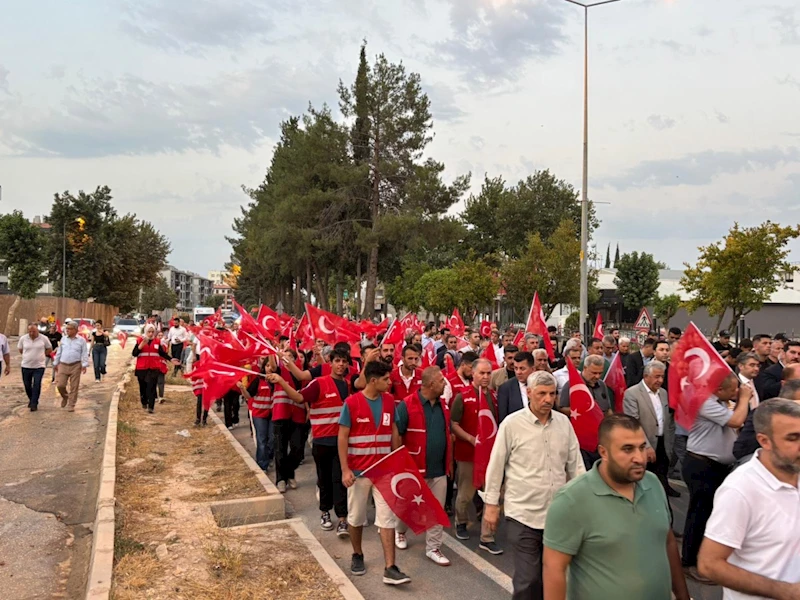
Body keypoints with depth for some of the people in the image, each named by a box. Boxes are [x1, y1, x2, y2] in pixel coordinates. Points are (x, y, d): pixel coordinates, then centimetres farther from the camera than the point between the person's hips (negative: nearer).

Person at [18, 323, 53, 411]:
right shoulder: (23, 338, -2)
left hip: (39, 366, -2)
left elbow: (49, 349, 8)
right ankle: (31, 400, 35)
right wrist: (27, 356, 8)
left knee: (36, 385, -8)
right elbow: (20, 349, 14)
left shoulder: (44, 338, -6)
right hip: (26, 366, 2)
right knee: (27, 385, 12)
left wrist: (41, 355, 2)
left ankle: (34, 404, 0)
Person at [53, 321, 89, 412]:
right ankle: (65, 397, 28)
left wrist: (84, 365, -11)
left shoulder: (81, 340, 1)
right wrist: (55, 363, 16)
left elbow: (84, 354, -2)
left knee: (74, 387, 0)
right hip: (63, 365, 3)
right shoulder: (63, 339, 10)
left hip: (75, 366, -3)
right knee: (60, 385, -3)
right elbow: (59, 352, 17)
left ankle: (71, 405, 11)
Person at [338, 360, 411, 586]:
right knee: (356, 517, 14)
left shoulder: (389, 401, 0)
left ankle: (390, 569, 4)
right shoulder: (351, 403, -13)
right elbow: (342, 438, -9)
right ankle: (357, 555, 36)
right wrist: (345, 470, -13)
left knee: (387, 518, 0)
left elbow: (394, 433, 9)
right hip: (358, 471, -3)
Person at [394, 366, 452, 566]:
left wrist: (449, 461, 16)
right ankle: (400, 531, 44)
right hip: (414, 468, -5)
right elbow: (395, 435, -13)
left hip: (439, 469, 5)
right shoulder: (407, 405, -17)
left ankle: (433, 548, 22)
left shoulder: (443, 405, 3)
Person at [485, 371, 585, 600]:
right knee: (528, 579, 1)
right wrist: (491, 504, -2)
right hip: (522, 514, -4)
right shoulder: (512, 424, -11)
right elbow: (496, 467, -4)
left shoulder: (564, 422, 1)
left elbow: (576, 465, 8)